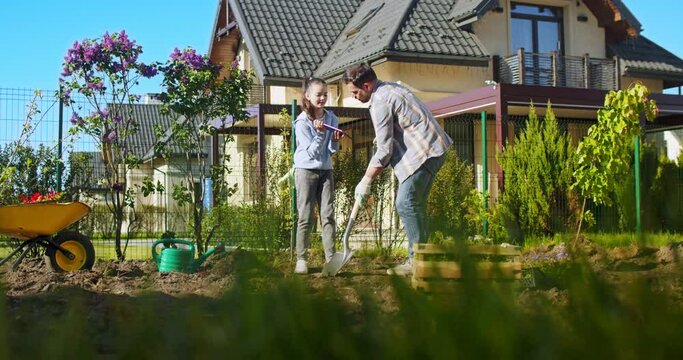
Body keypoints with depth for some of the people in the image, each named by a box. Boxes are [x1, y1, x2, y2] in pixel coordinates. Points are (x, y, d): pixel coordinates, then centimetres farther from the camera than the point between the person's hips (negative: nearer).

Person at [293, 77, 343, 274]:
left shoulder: (331, 118, 1)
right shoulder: (302, 122, -12)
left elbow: (331, 151, 5)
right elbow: (311, 152, -14)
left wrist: (335, 140, -16)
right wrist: (320, 134, -27)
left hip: (326, 171, 4)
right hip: (306, 171, -4)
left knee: (328, 215, 1)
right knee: (305, 217, -1)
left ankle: (331, 257, 3)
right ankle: (301, 259, 6)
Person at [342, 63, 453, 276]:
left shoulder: (380, 103, -16)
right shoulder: (390, 88, 15)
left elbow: (384, 150, -17)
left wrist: (366, 182, -11)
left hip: (423, 153, -11)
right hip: (433, 149, 11)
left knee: (406, 204, -11)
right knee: (415, 205, 12)